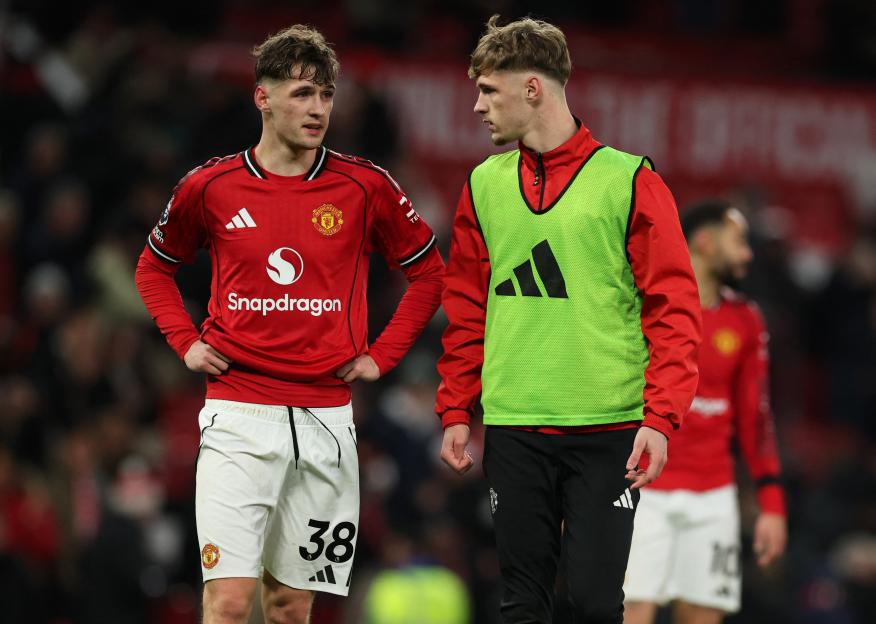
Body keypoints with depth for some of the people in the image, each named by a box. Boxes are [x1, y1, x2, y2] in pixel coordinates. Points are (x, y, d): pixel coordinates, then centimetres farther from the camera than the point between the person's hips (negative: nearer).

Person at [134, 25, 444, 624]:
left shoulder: (365, 187, 0)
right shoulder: (210, 186, 0)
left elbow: (429, 272, 14)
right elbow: (155, 267, 19)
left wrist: (382, 356, 5)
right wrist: (186, 343, 6)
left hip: (326, 417, 2)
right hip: (239, 416, -1)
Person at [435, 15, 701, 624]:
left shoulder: (628, 180, -2)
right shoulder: (485, 185, 11)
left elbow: (674, 308, -5)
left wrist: (661, 416, -13)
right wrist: (456, 411, 10)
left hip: (609, 431, -4)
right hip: (513, 430, 4)